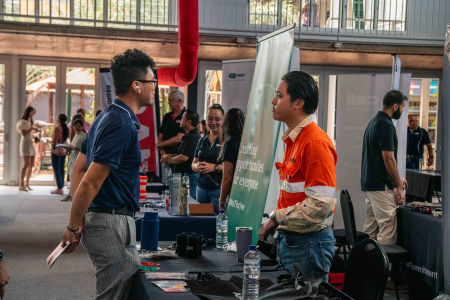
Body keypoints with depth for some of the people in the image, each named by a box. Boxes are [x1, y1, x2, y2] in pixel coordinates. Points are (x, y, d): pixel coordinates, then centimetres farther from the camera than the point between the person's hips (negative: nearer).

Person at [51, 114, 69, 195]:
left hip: (56, 151, -7)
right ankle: (61, 187, 15)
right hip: (63, 151, 7)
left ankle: (59, 188, -4)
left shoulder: (57, 128, -13)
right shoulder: (66, 128, 8)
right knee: (61, 169, 12)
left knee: (56, 169, -3)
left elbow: (54, 141, -17)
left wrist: (50, 141, 3)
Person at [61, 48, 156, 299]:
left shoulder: (107, 117, 13)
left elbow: (79, 168, 15)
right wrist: (72, 228, -10)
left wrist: (79, 220, 9)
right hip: (112, 224, -10)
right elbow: (90, 183, -21)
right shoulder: (123, 125, -18)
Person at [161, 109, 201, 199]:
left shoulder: (192, 137, -17)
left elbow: (184, 157, -23)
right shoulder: (189, 136, 19)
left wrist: (168, 160, -8)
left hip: (188, 176, -11)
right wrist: (172, 155, 10)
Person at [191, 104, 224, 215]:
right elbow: (194, 163, 21)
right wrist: (197, 166, -1)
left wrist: (216, 167, -18)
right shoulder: (202, 141, 16)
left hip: (219, 189, -6)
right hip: (202, 188, 6)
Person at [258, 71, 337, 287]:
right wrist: (275, 222, 9)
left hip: (307, 244, -9)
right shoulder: (294, 140, 11)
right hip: (288, 239, 9)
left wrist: (277, 218, -15)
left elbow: (321, 204, -24)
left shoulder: (316, 142, -18)